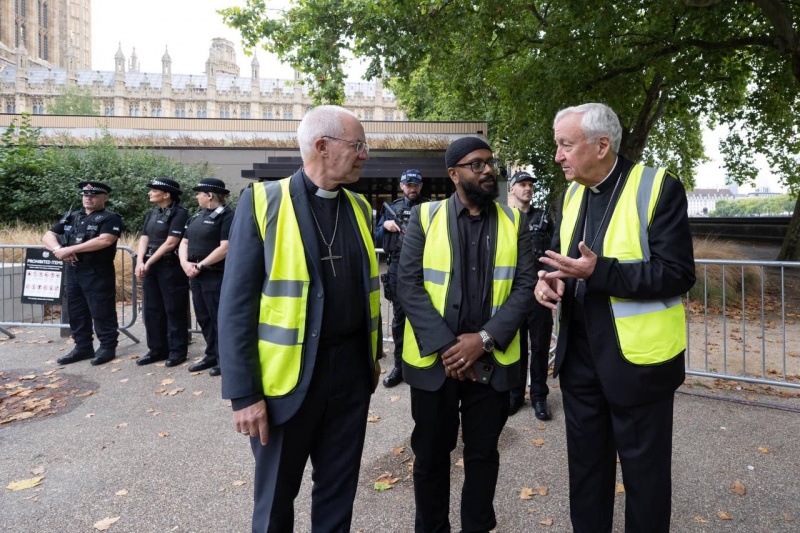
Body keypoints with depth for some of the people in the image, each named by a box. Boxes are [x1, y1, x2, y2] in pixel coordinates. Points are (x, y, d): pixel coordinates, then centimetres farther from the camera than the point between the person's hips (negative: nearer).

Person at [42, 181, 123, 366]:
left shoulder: (110, 218, -6)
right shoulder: (71, 217, 16)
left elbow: (104, 241, -22)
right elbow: (48, 236, 13)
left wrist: (71, 248, -20)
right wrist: (58, 249, -11)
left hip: (98, 273, -7)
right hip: (73, 271, 8)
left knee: (102, 313, -2)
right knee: (76, 312, 13)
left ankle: (107, 347, 9)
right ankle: (83, 347, 24)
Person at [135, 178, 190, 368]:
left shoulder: (180, 213, -10)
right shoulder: (151, 213, 14)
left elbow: (170, 243, -16)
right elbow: (144, 239, 10)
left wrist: (149, 263, -12)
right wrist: (140, 262, -6)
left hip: (171, 267, -8)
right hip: (150, 267, 8)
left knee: (174, 310, 0)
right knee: (152, 309, 12)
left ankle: (177, 351, 9)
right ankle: (157, 349, 23)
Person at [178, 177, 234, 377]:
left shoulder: (227, 216, -9)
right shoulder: (197, 217, 16)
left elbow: (225, 248, -19)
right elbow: (184, 242, 14)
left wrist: (200, 265, -16)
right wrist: (185, 263, -4)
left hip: (216, 276, -8)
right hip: (196, 276, 8)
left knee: (219, 318, 0)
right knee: (203, 317, 14)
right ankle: (211, 355, 27)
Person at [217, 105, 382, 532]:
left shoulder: (359, 206, 6)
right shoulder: (262, 202, -10)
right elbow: (236, 305, -11)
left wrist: (374, 354, 15)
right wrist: (243, 393, -12)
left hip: (352, 371, 5)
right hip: (287, 375, -4)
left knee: (340, 489, 20)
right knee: (276, 495, 17)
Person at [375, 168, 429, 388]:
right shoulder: (392, 208, 12)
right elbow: (378, 237, 14)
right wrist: (385, 226, -5)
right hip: (397, 268, 3)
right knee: (399, 317, 8)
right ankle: (400, 365, 18)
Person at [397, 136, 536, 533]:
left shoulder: (514, 221, 3)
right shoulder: (424, 217, -2)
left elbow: (525, 285, -3)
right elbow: (408, 285, -8)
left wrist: (485, 338, -14)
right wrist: (445, 346, -14)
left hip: (492, 360, 1)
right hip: (433, 360, -1)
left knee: (483, 453, 16)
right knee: (431, 453, 14)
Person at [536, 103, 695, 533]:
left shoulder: (659, 188, -12)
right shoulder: (571, 194, 8)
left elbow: (678, 273, -17)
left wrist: (599, 271, -28)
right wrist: (548, 278, -7)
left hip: (636, 359, -6)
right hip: (579, 355, 6)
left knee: (644, 472, 13)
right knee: (585, 464, 21)